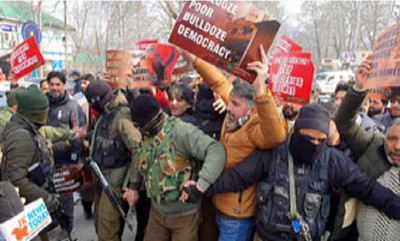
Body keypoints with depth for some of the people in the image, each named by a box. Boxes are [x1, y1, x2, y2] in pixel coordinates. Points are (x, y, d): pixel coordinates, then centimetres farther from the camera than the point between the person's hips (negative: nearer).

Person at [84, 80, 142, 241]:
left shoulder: (122, 116, -20)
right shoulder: (106, 113, 9)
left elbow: (138, 151, -23)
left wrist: (133, 185, -24)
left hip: (115, 180, -9)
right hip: (102, 177, 9)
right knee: (100, 225, 20)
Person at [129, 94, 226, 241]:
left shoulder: (180, 130, -23)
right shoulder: (147, 136, 3)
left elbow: (216, 151, -33)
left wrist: (200, 186, -39)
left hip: (184, 215, -7)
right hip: (157, 211, 7)